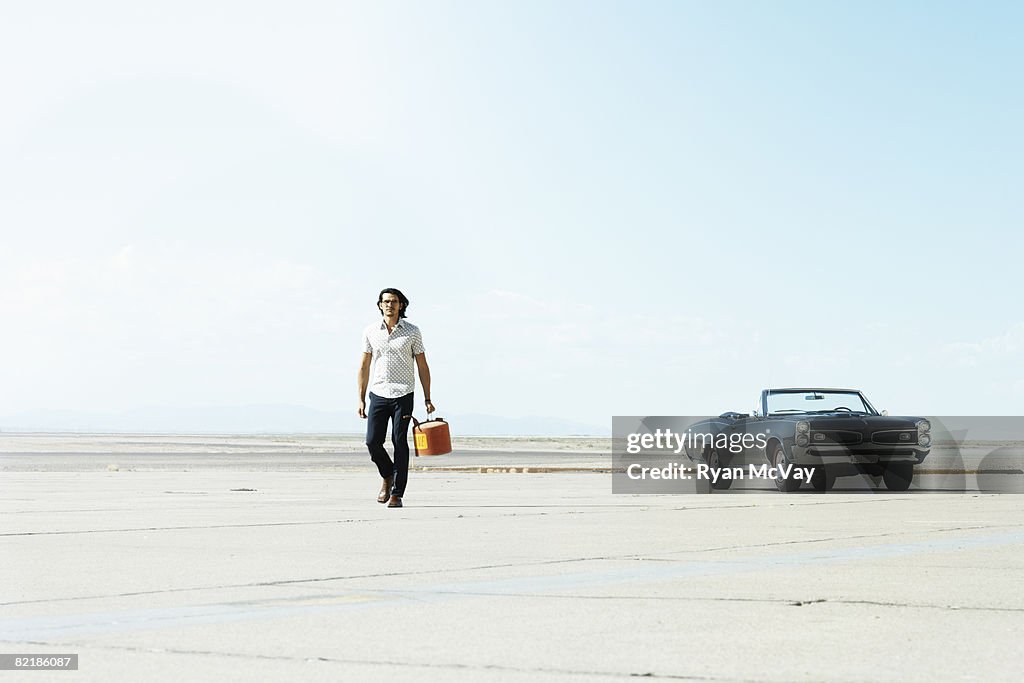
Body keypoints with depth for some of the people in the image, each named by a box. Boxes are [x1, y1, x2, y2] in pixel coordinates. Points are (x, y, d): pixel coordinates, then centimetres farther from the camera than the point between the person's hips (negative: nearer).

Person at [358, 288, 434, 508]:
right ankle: (387, 475, 23)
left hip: (403, 396, -2)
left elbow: (422, 366, 4)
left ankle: (397, 493, -1)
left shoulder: (412, 332, 1)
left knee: (400, 443, -6)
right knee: (373, 441, -5)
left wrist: (427, 399, -1)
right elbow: (364, 367, 12)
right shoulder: (370, 332, 6)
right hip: (378, 394, 2)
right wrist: (361, 399, 8)